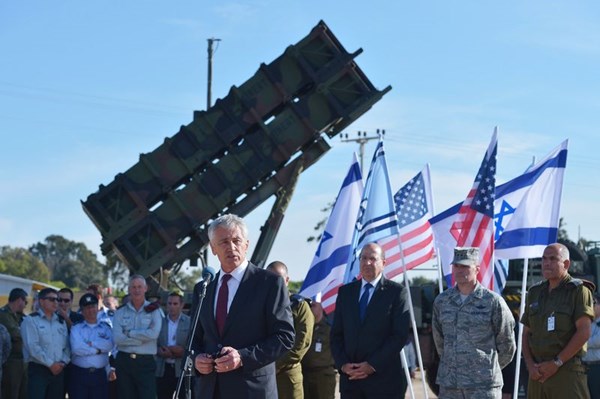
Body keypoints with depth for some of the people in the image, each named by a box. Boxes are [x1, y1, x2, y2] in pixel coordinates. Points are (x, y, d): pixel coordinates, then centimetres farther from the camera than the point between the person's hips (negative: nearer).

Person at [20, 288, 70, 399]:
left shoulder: (61, 321, 15)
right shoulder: (31, 320, -5)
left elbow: (67, 345, 12)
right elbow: (32, 347, -15)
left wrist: (63, 362, -6)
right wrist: (50, 364, -14)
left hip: (58, 370, 6)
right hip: (38, 370, -6)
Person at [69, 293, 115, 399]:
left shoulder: (105, 327, 10)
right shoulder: (76, 328, 5)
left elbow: (109, 345, -9)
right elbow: (76, 348, -12)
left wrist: (90, 344, -12)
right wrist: (98, 350, -7)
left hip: (100, 375, 1)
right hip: (79, 374, -1)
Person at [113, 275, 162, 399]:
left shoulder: (154, 310, 2)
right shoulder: (121, 312, 7)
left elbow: (153, 333, -15)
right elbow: (117, 338, -7)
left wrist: (129, 333, -7)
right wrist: (143, 338, -10)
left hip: (145, 362, -3)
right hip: (124, 361, 3)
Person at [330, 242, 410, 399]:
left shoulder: (396, 292, -1)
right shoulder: (345, 292, 13)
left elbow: (400, 335, -7)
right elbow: (336, 334, 13)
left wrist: (372, 365, -12)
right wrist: (342, 364, -3)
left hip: (382, 377, -4)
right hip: (350, 377, 4)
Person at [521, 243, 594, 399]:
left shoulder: (578, 291, -1)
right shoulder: (535, 293, 16)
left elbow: (584, 332, -10)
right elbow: (526, 334, 17)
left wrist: (557, 363, -13)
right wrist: (530, 365, 0)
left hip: (567, 372, -6)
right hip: (538, 374, 6)